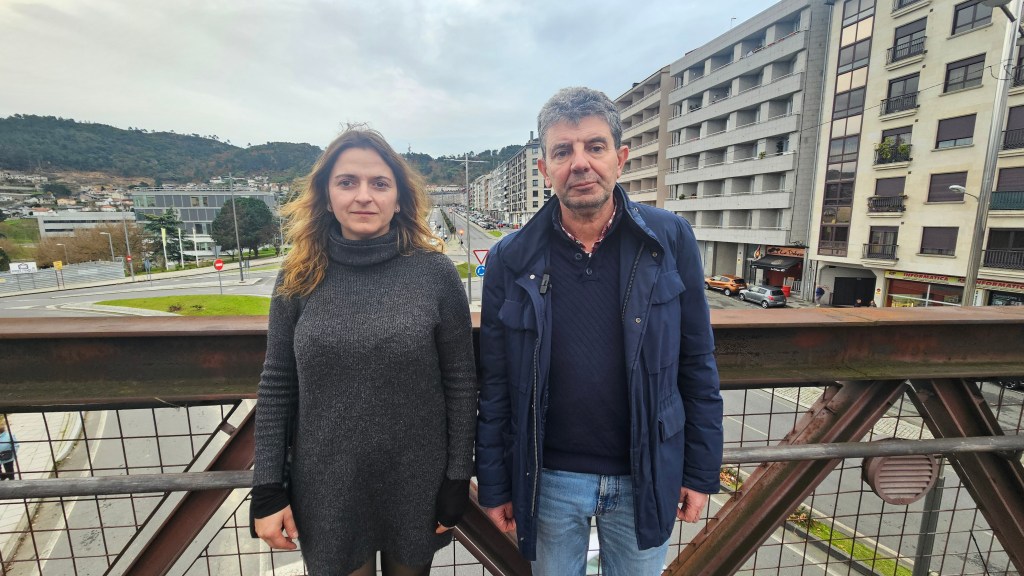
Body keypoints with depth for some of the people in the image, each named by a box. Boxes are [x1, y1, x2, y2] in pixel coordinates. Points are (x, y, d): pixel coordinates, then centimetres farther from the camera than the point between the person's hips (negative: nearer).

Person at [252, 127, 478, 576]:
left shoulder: (436, 273, -11)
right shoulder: (299, 278, -5)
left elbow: (460, 384, -7)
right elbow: (277, 389, 1)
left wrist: (457, 483, -5)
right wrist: (268, 491, 1)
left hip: (416, 489, 0)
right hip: (326, 493, 1)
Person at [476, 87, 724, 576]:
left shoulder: (671, 240, -9)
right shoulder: (510, 259, -10)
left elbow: (697, 364, -3)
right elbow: (495, 384, -5)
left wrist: (701, 469, 1)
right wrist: (493, 483, 0)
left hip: (646, 475, 1)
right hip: (549, 478, 0)